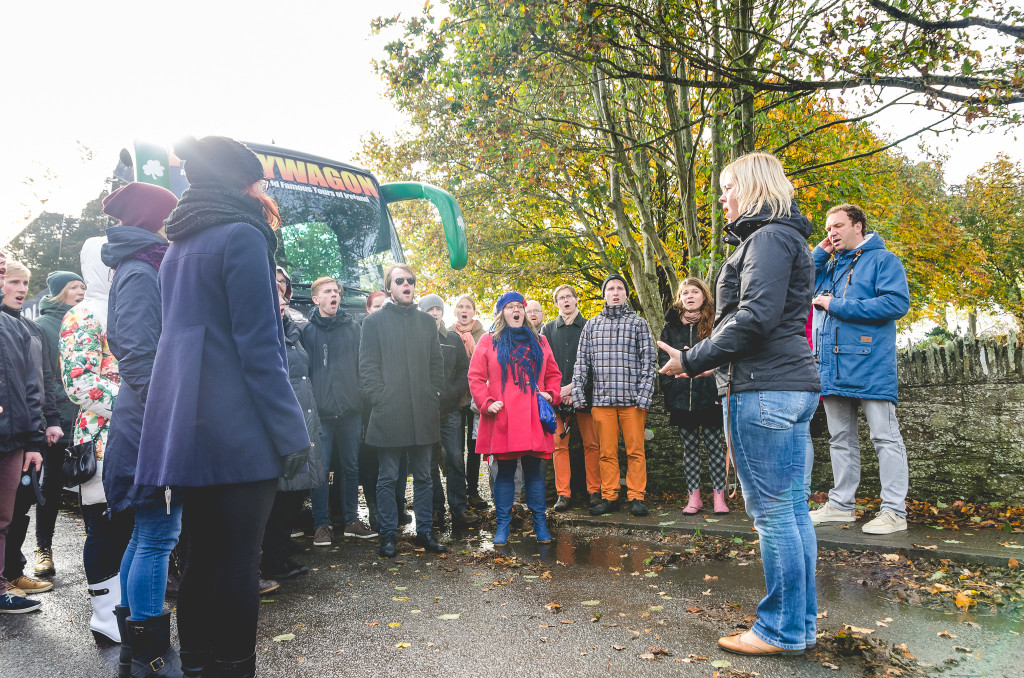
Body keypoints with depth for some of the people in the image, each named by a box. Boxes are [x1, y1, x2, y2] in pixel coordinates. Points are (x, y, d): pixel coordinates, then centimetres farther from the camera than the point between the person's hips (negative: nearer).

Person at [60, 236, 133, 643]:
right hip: (105, 439, -8)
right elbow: (80, 383, -18)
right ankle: (106, 615, 14)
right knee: (106, 528, 2)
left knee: (131, 524, 13)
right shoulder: (83, 316, -8)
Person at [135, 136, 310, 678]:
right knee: (238, 561, 0)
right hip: (237, 430, -8)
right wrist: (292, 430, -13)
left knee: (201, 556, 14)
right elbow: (257, 345, -15)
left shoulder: (177, 247, 17)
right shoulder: (242, 235, -8)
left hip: (185, 427, 8)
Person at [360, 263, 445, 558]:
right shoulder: (374, 321, 4)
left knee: (423, 476, 10)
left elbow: (436, 365, 14)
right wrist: (380, 399, -10)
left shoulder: (427, 322, 14)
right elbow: (367, 367, -1)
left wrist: (432, 398, 4)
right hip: (388, 415, -3)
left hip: (423, 415, 3)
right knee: (388, 478, 5)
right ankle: (388, 535, 15)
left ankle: (424, 531, 20)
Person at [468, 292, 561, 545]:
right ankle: (503, 526, 13)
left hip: (533, 419, 2)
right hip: (503, 419, -2)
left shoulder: (539, 342, 15)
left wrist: (551, 394, 3)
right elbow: (476, 377, 2)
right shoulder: (488, 341, 6)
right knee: (505, 472, 2)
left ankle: (540, 523, 15)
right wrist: (486, 403, -9)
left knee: (534, 470, 5)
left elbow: (553, 374, 20)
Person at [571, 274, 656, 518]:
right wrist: (578, 394, 3)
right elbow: (581, 362, 12)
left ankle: (636, 497, 10)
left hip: (632, 399, -2)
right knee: (607, 452, 5)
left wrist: (644, 397, -7)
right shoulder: (592, 326, 14)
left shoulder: (639, 323, 7)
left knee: (635, 451, 0)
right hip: (601, 399, 2)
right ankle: (609, 497, 14)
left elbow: (649, 361, 2)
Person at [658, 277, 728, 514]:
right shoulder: (671, 327, 11)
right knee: (689, 447, 7)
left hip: (709, 395, -2)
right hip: (681, 396, 2)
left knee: (715, 444, 0)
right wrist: (669, 386, -3)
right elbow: (663, 359, 9)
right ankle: (694, 497, 14)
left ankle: (719, 496, 8)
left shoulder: (714, 324, 5)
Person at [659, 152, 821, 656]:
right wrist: (723, 364, 20)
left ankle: (782, 630, 8)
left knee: (771, 511, -3)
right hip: (791, 385, 10)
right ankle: (801, 622, 22)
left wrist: (693, 360, -12)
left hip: (765, 389, -10)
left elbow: (755, 316, -20)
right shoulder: (785, 238, 24)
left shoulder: (769, 237, -9)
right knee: (792, 509, 12)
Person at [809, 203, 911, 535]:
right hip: (831, 368, 7)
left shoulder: (883, 259, -1)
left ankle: (894, 510, 4)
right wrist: (819, 253, 3)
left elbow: (898, 302, -14)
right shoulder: (828, 266, 18)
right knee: (840, 439, 13)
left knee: (885, 437, -2)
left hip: (870, 367, -6)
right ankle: (841, 504, 22)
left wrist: (838, 306, -15)